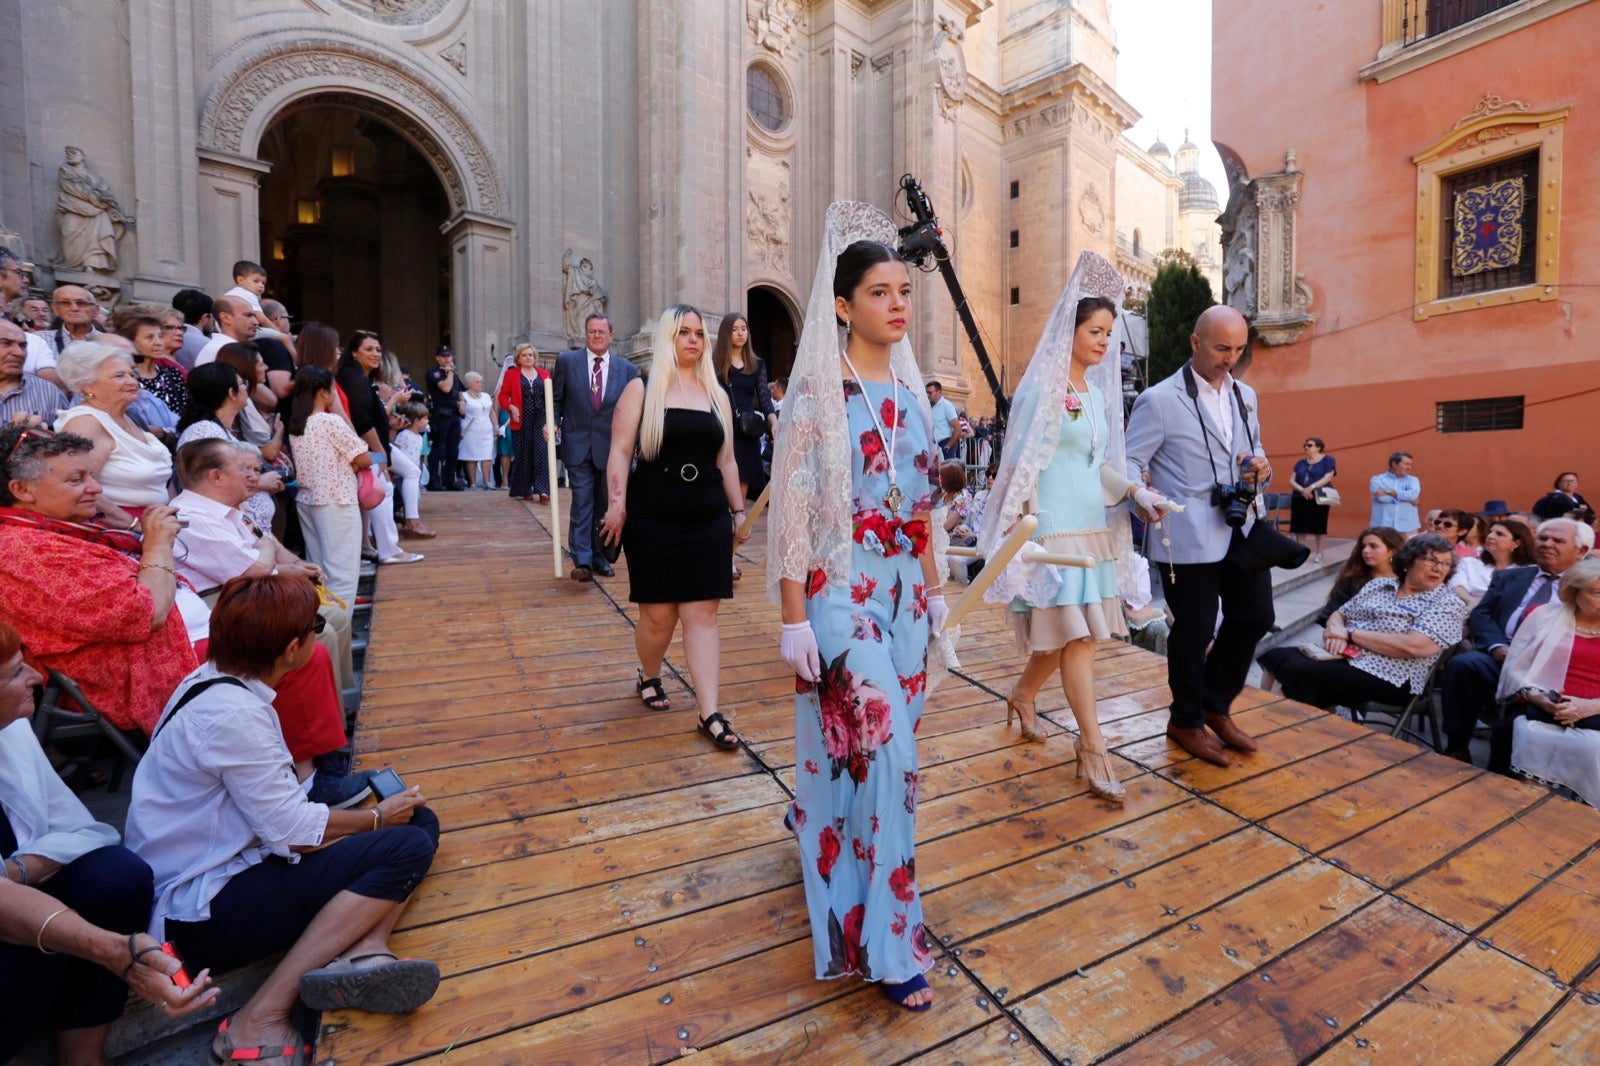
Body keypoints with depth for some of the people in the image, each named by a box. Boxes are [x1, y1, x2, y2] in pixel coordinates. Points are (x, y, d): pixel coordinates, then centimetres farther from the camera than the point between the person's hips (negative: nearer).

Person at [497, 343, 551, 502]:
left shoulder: (544, 374, 13)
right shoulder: (511, 375, 8)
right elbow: (503, 396, 6)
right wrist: (511, 407, -12)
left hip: (541, 420, 1)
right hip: (521, 421, 0)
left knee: (542, 453, -9)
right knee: (523, 455, 3)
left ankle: (543, 490, -10)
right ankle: (524, 490, 13)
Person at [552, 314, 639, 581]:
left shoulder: (627, 369, 7)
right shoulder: (566, 361, 4)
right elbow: (556, 399, 8)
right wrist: (553, 423, -9)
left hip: (611, 447, 2)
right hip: (578, 446, -2)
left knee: (604, 506, 9)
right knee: (582, 503, -7)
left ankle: (599, 557, 20)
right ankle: (582, 561, -7)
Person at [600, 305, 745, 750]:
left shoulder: (716, 394, 13)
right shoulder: (641, 389, 3)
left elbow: (727, 459, 15)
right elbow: (620, 451, -3)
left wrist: (738, 510, 12)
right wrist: (617, 503, -15)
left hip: (708, 520, 3)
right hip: (653, 520, -2)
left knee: (702, 614, 0)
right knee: (658, 613, 5)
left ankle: (710, 714, 2)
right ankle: (649, 677, 36)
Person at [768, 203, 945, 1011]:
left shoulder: (908, 386, 9)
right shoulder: (816, 390, -10)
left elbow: (921, 502, 14)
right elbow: (792, 509, -13)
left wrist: (933, 586, 15)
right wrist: (793, 619, -15)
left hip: (903, 591, 7)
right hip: (842, 595, -6)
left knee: (869, 748, 16)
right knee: (884, 752, -4)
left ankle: (820, 833, 47)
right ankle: (886, 940, 16)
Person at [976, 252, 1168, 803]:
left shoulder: (1099, 392, 14)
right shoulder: (1042, 386, -7)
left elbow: (1099, 465, 16)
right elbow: (1023, 462, -11)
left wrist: (1136, 491, 1)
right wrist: (1026, 526, -15)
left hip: (1092, 525, 8)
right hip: (1053, 525, -7)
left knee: (1068, 631, 12)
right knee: (1075, 634, -6)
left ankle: (1022, 694, 36)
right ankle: (1092, 749, 4)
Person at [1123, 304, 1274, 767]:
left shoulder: (1245, 395, 15)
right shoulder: (1160, 399, -8)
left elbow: (1254, 452, 24)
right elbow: (1130, 461, -12)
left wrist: (1261, 469, 0)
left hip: (1243, 528, 7)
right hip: (1189, 535, -7)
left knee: (1255, 616, 13)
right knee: (1194, 631, 3)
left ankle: (1215, 705, 34)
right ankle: (1186, 721, 25)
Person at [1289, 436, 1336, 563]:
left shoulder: (1328, 460, 2)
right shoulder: (1300, 463, 13)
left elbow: (1327, 478, -11)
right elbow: (1291, 481, 6)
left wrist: (1311, 488, -23)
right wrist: (1302, 490, -13)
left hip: (1319, 500, -3)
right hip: (1299, 499, 3)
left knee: (1317, 528, 2)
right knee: (1299, 528, 0)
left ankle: (1317, 554, 9)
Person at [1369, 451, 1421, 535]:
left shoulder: (1412, 480, 13)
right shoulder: (1377, 479, 5)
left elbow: (1413, 494, -9)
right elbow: (1381, 497, -13)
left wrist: (1388, 492, -11)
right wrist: (1406, 497, -6)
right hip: (1383, 527, -3)